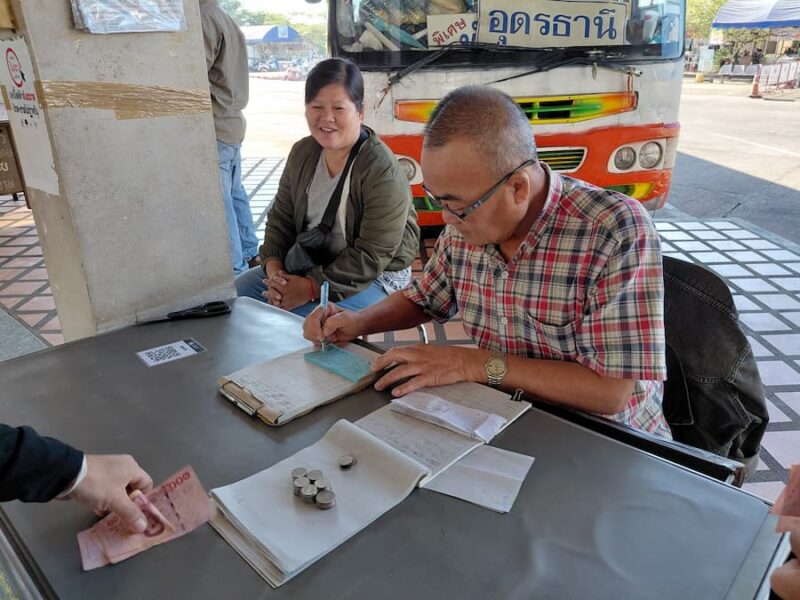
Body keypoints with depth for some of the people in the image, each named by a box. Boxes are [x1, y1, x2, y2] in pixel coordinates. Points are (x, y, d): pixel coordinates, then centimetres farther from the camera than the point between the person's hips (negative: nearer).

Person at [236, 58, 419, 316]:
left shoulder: (383, 172, -23)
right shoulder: (302, 153, 0)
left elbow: (371, 257, -23)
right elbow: (281, 217, 7)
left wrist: (312, 287, -25)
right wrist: (273, 267, -10)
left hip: (374, 278, -7)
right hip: (310, 264, 7)